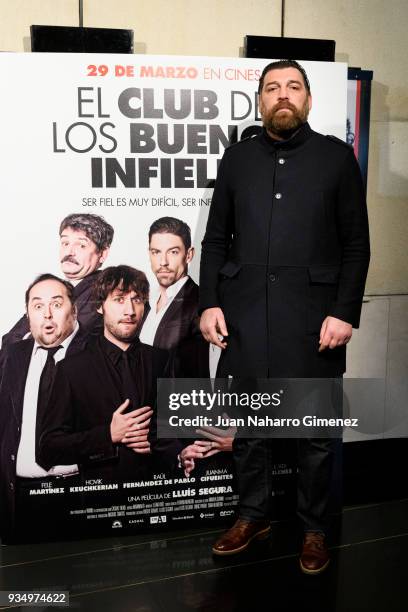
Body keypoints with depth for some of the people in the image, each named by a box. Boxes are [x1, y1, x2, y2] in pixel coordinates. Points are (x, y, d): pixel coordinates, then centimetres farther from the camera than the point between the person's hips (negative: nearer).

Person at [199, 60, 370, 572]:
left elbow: (356, 244, 2)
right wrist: (209, 303, 0)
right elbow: (216, 239, 10)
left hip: (313, 316, -2)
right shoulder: (237, 157, 11)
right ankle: (252, 515, 32)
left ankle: (314, 528, 28)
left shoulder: (336, 156, 5)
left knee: (314, 430, 7)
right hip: (244, 314, 2)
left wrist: (345, 312, -7)